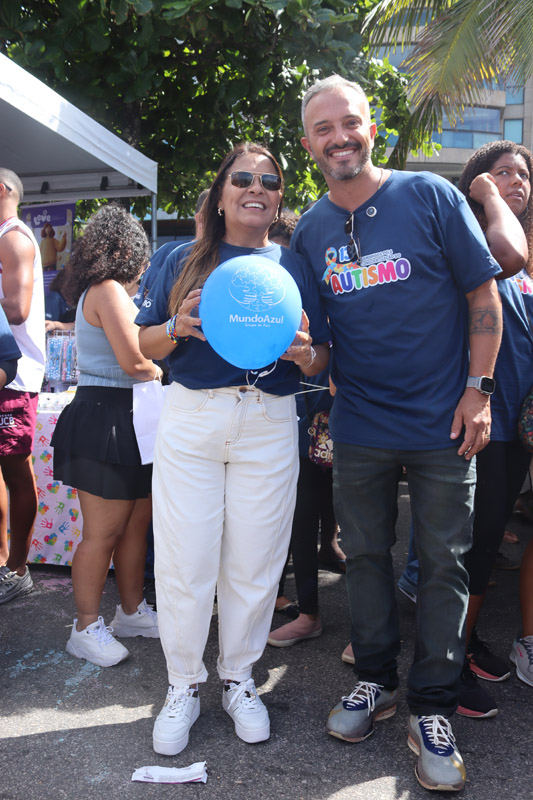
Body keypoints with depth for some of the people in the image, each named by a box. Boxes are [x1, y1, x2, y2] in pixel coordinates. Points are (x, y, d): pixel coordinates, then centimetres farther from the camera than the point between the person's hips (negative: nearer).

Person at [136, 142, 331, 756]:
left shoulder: (294, 266, 10)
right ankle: (183, 685, 23)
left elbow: (322, 357, 10)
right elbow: (145, 345, 7)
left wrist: (305, 354, -12)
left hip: (269, 425, 1)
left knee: (253, 564, 7)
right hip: (190, 422, 0)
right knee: (185, 562, 2)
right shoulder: (185, 261, 9)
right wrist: (178, 327, -13)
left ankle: (238, 679, 29)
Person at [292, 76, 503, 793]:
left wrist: (478, 389, -10)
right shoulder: (308, 231, 5)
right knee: (365, 555, 13)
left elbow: (484, 293, -4)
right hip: (359, 428, 3)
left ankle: (432, 709, 23)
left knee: (443, 565, 6)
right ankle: (376, 680, 33)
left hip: (442, 423, -3)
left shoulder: (430, 196, -5)